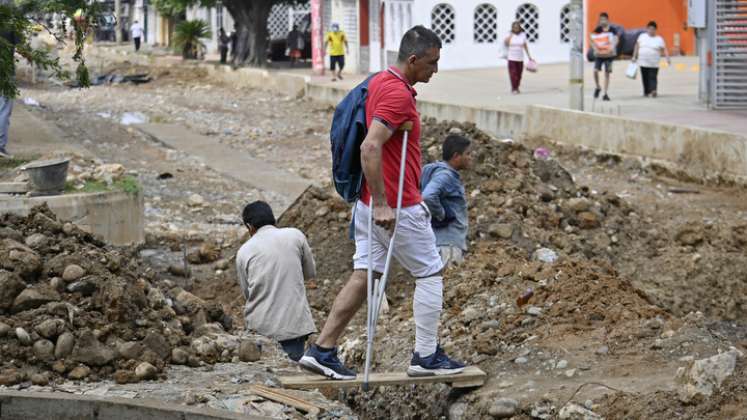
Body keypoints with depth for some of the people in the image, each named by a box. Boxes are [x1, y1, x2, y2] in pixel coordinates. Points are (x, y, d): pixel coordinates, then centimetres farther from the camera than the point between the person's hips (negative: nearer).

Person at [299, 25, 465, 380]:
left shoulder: (379, 82, 11)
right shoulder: (398, 94, -20)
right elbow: (370, 148, -30)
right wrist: (382, 204, -28)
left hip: (372, 202, 9)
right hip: (397, 207, -9)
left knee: (364, 275, 9)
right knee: (430, 274, 5)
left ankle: (322, 350, 5)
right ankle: (426, 356, 11)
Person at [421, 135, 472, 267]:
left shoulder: (450, 175, 14)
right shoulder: (444, 175, -15)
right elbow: (428, 197, -32)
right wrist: (442, 215, -17)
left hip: (452, 243, 10)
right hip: (447, 244, -10)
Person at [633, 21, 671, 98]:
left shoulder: (659, 39, 2)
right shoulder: (642, 36, 9)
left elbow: (664, 49, -1)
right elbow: (637, 46, 13)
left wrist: (667, 57, -16)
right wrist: (634, 56, 11)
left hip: (653, 63, -2)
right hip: (643, 62, 2)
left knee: (653, 77, -13)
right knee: (645, 78, 4)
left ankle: (653, 90, -25)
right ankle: (646, 92, 13)